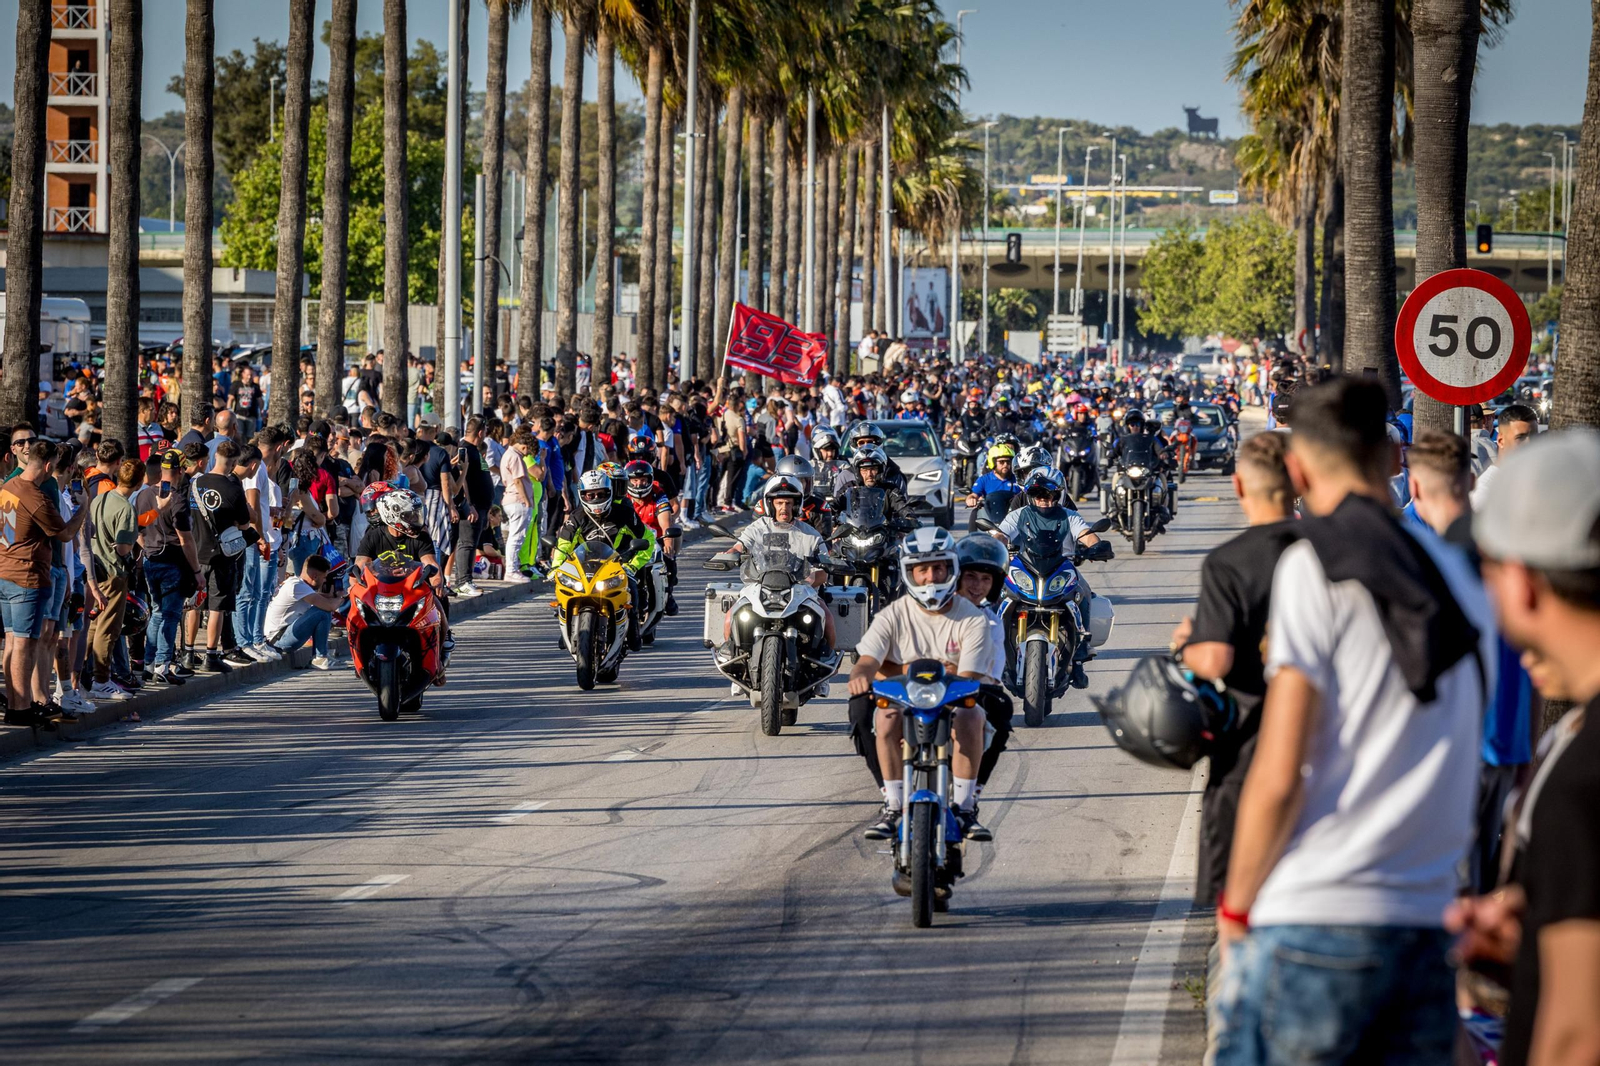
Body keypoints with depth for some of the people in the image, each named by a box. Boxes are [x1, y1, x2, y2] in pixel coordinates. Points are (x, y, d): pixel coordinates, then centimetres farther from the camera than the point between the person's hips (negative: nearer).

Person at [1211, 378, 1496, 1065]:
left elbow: (1279, 776, -12)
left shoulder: (1318, 564, -7)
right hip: (1429, 925, 6)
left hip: (1315, 922, -6)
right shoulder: (1458, 576, 12)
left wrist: (1235, 906, -1)